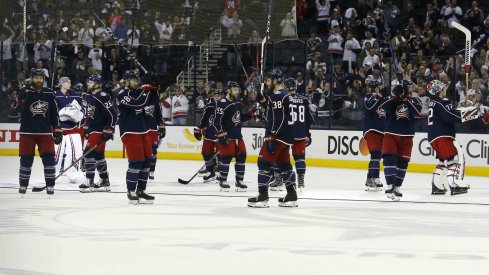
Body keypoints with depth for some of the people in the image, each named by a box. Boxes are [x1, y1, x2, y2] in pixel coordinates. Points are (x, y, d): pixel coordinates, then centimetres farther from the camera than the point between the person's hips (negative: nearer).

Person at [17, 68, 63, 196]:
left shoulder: (49, 93, 7)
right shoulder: (24, 92, -2)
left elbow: (54, 113, 12)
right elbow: (17, 110, -12)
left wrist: (57, 130, 10)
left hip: (45, 132, 2)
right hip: (27, 132, -2)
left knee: (49, 158, -4)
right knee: (26, 159, 4)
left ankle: (50, 185, 2)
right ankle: (23, 185, 16)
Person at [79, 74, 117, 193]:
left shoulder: (103, 97, -17)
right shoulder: (89, 97, 13)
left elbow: (112, 114, -20)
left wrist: (108, 130, -20)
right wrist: (86, 128, 22)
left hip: (99, 130, -10)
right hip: (92, 130, 10)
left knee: (89, 153, -15)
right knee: (98, 155, 13)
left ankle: (90, 182, -14)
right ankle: (105, 181, 21)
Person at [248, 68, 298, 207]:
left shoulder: (277, 96, -15)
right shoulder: (284, 95, 18)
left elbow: (278, 119, -23)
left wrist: (271, 137, -25)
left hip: (277, 136, -10)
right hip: (284, 137, 10)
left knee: (264, 162, -8)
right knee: (285, 165, 13)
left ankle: (263, 196, -10)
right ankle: (292, 196, 14)